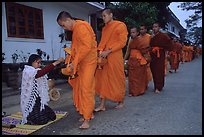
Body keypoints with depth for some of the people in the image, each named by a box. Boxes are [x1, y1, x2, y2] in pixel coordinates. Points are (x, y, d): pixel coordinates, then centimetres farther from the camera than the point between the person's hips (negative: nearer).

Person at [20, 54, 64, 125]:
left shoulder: (36, 71, 12)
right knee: (42, 120, -12)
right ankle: (27, 118, 13)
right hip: (30, 102, -9)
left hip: (38, 100, 9)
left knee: (52, 116, 6)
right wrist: (56, 62, -38)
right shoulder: (28, 71, -19)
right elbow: (41, 72, -34)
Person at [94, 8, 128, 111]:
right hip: (104, 57, 6)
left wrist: (108, 51, -17)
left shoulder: (120, 25, -2)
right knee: (103, 79, 3)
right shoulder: (104, 28, 18)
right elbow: (102, 42, 14)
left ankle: (121, 102, 22)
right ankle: (102, 105, 9)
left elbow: (122, 42, -11)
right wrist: (100, 51, -7)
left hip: (115, 56, -6)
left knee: (117, 79, 3)